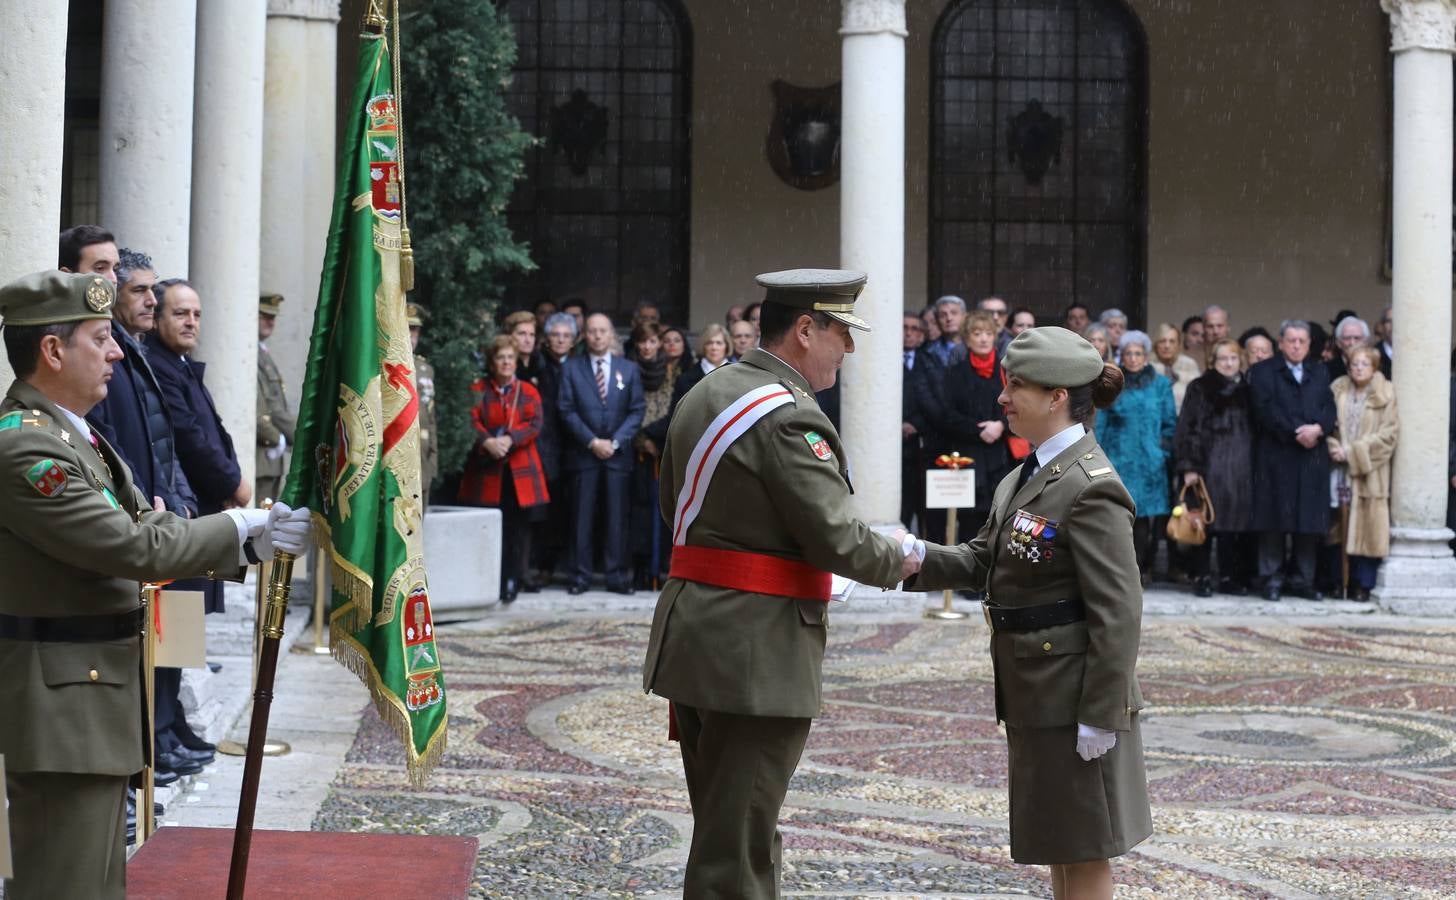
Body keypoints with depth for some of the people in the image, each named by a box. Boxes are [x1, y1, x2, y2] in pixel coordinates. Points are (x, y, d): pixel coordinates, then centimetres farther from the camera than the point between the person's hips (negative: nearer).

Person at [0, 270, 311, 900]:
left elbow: (145, 525, 12)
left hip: (94, 697, 11)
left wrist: (252, 539, -1)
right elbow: (133, 546, -21)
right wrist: (245, 531, -11)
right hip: (60, 706, -10)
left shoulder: (70, 435, 14)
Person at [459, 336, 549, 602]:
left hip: (520, 470, 0)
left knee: (518, 527, -1)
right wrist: (487, 442, -19)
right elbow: (472, 421, -2)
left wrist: (510, 440, -16)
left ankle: (512, 583, 8)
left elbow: (535, 424, -2)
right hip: (487, 469, 0)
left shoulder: (528, 391, 9)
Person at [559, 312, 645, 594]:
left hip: (618, 453, 1)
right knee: (583, 516, -1)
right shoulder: (571, 368, 6)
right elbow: (567, 410, 0)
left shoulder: (629, 368, 10)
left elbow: (637, 410, 5)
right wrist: (592, 442, -9)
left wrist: (615, 442, -7)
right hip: (582, 452, -1)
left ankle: (617, 576, 4)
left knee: (617, 516, 0)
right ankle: (581, 575, 4)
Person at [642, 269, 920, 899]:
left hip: (691, 633, 9)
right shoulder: (789, 416, -18)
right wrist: (901, 558, -1)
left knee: (736, 830, 20)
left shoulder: (702, 396, 12)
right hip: (757, 650, -9)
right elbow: (837, 539, -19)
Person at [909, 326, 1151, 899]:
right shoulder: (1027, 475, 10)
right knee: (1057, 848, 21)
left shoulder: (1090, 488, -20)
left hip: (1074, 695, -9)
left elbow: (1118, 613, -22)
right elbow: (984, 561, 10)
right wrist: (920, 560, -8)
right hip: (1033, 695, 9)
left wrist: (1100, 717, -22)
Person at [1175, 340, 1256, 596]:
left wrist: (1254, 466, 7)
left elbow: (1255, 430, 15)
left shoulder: (1246, 391, 15)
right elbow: (1186, 429, -2)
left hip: (1240, 467, 3)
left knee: (1235, 522, 3)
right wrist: (1188, 467, -10)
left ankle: (1229, 577, 11)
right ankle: (1202, 577, 2)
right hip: (1208, 466, -3)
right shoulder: (1199, 389, 3)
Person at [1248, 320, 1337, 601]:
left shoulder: (1320, 373, 19)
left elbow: (1329, 409, 9)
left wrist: (1317, 428, -12)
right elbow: (1265, 409, -7)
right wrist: (1296, 432, -14)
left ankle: (1304, 578, 9)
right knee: (1275, 519, -3)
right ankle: (1272, 579, 3)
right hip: (1276, 455, -4)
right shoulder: (1263, 372, 5)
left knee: (1310, 519, 3)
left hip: (1313, 457, 4)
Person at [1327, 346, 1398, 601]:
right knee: (1342, 529, 2)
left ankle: (1364, 584, 2)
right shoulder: (1338, 391, 9)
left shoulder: (1385, 395, 0)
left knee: (1367, 529, -4)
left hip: (1370, 472, -2)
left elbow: (1389, 433, -7)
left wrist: (1353, 451, -11)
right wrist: (1334, 447, -12)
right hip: (1341, 471, 2)